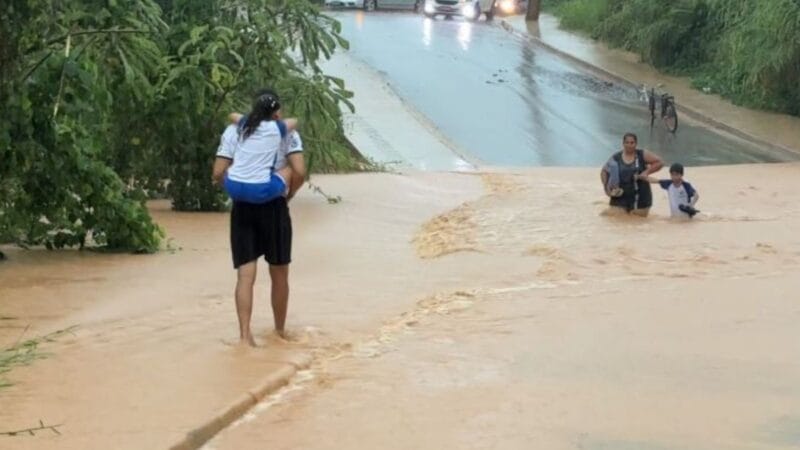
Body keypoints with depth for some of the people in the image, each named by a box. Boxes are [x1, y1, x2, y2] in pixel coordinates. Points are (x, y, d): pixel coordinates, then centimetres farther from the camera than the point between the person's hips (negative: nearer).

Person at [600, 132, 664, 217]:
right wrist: (606, 186, -5)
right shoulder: (616, 158, 1)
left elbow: (659, 163, -2)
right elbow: (604, 171, 11)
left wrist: (647, 172, -15)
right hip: (620, 197, 0)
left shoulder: (643, 155, -2)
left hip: (640, 198, 0)